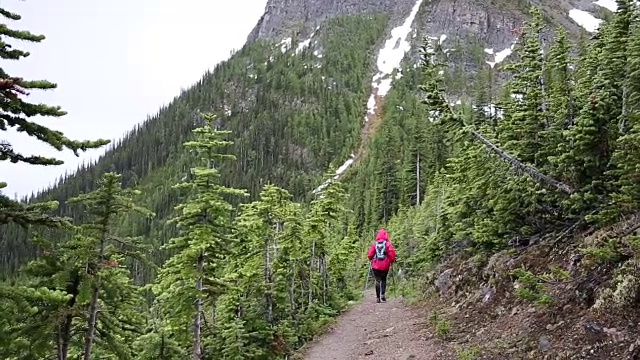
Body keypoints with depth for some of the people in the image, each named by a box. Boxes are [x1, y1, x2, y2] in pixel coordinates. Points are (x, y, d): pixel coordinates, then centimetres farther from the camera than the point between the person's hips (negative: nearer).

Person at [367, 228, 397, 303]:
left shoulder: (374, 244, -1)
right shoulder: (388, 244, -5)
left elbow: (369, 255, -1)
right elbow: (392, 254, -10)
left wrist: (372, 260, 20)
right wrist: (392, 261, 8)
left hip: (376, 266, 0)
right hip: (385, 266, 0)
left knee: (377, 280, 5)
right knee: (384, 280, 19)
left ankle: (378, 297, 0)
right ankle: (382, 294, 5)